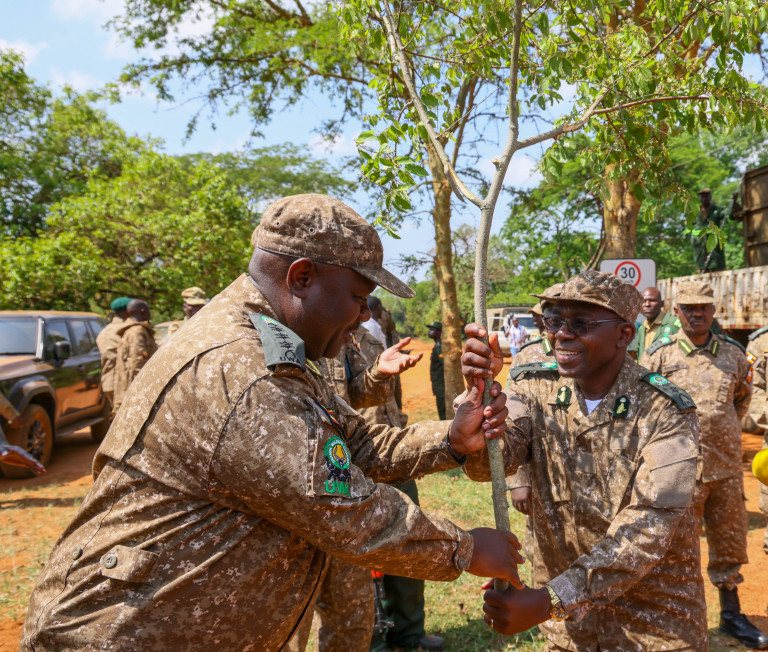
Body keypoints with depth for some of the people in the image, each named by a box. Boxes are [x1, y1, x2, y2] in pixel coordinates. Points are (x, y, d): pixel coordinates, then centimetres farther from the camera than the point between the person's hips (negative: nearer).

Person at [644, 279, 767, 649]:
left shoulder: (732, 355, 5)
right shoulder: (659, 355, -6)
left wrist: (726, 431, 13)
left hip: (727, 468, 4)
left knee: (729, 543, 16)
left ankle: (731, 614, 35)